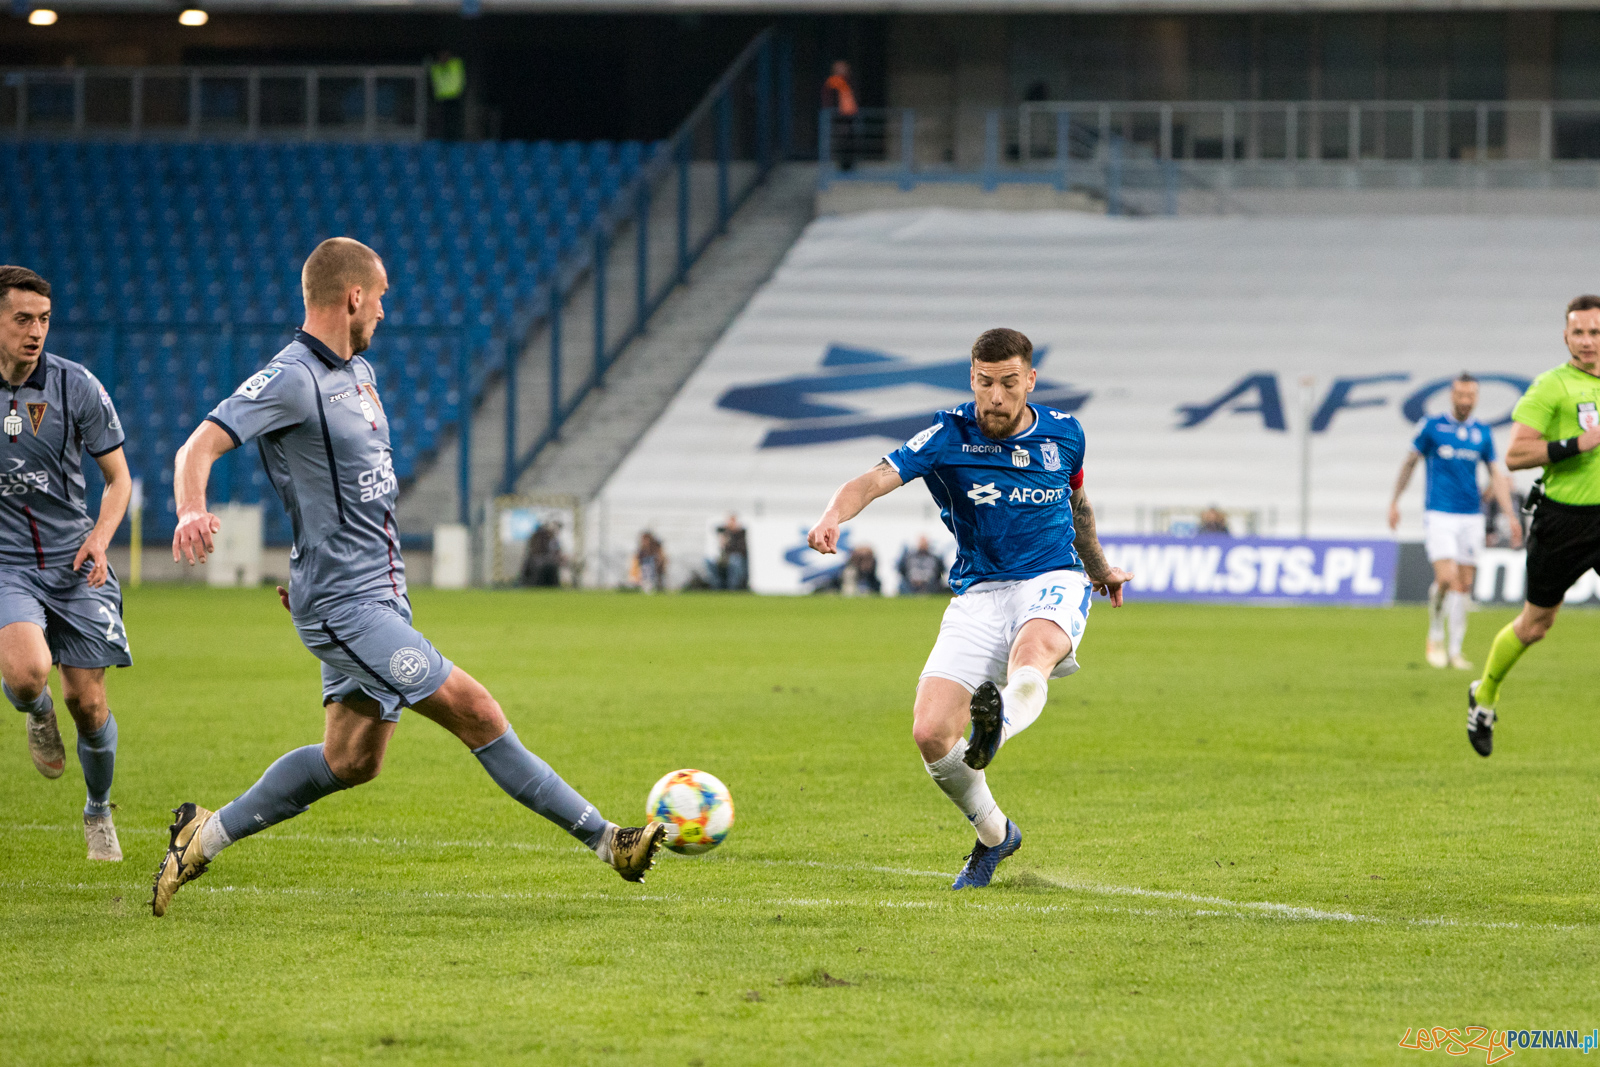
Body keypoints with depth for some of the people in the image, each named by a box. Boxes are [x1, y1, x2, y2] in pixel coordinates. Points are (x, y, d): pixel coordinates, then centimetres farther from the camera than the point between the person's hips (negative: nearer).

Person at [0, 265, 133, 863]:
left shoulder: (76, 386, -4)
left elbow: (118, 478, 5)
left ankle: (99, 812, 27)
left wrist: (99, 538, -13)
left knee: (87, 700, 0)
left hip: (73, 564, 1)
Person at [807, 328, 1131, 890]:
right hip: (978, 593, 0)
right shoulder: (949, 436, -5)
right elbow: (877, 479, -20)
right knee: (930, 733, -12)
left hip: (1053, 583, 0)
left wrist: (1098, 568, 41)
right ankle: (994, 834, 10)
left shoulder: (1064, 433, 5)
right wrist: (835, 515, -41)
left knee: (1032, 652, -37)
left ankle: (998, 725, -65)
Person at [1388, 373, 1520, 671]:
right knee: (1446, 577, -18)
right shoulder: (1431, 426, -1)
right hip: (1439, 515, -4)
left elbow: (1497, 476, 11)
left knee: (1465, 584, 3)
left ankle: (1455, 649, 12)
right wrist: (1394, 502, 8)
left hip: (1471, 516, 4)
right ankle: (1435, 636, 4)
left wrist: (1511, 517, 3)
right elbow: (1410, 462, 9)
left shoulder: (1482, 432, 8)